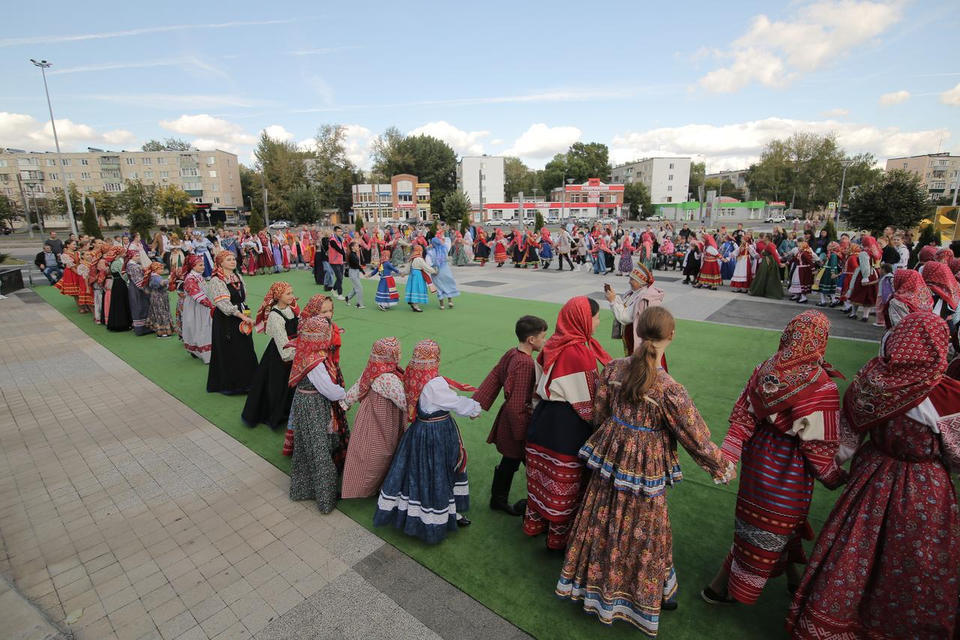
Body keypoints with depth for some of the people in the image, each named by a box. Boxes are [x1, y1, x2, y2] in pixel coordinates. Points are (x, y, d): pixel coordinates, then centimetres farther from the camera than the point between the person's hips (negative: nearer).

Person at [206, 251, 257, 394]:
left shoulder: (238, 277, 10)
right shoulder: (216, 281, -11)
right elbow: (224, 304, -19)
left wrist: (246, 314, 9)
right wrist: (243, 316, -21)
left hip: (241, 319, 6)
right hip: (225, 322, -6)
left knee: (245, 350, 8)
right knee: (228, 353, 1)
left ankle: (245, 382, 19)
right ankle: (227, 384, 16)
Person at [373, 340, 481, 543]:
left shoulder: (412, 376, -5)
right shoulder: (435, 384, -29)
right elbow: (457, 403, -16)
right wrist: (476, 407, 2)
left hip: (418, 431, 8)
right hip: (438, 434, -7)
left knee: (417, 471, 23)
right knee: (436, 476, 10)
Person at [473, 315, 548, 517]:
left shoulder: (511, 353, 1)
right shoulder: (525, 364, -27)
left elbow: (494, 378, 4)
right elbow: (517, 404, -27)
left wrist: (479, 404, 7)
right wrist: (522, 433, -20)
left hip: (507, 419, 9)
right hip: (516, 422, -9)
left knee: (509, 462, 22)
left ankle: (498, 500, 38)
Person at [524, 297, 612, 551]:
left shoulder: (553, 345, 0)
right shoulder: (580, 353, -23)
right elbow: (587, 402, -17)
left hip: (543, 418, 7)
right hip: (567, 426, -7)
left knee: (540, 476, 23)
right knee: (564, 483, 12)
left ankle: (534, 522, 42)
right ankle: (558, 536, 31)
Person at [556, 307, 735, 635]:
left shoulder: (614, 368, -10)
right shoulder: (669, 389, -24)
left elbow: (599, 414, 1)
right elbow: (696, 438, -13)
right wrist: (724, 468, 5)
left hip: (610, 455, 5)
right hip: (645, 467, -4)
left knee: (602, 524, 22)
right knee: (640, 532, 18)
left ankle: (596, 581, 45)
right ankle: (639, 596, 42)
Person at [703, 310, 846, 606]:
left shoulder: (766, 370, -9)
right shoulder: (820, 385, -25)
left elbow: (743, 418, -7)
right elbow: (818, 445, -18)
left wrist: (726, 456, -2)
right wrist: (837, 478, -1)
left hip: (758, 454, 6)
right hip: (789, 467, -6)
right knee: (775, 526, 12)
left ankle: (792, 577, 52)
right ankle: (719, 587, 23)